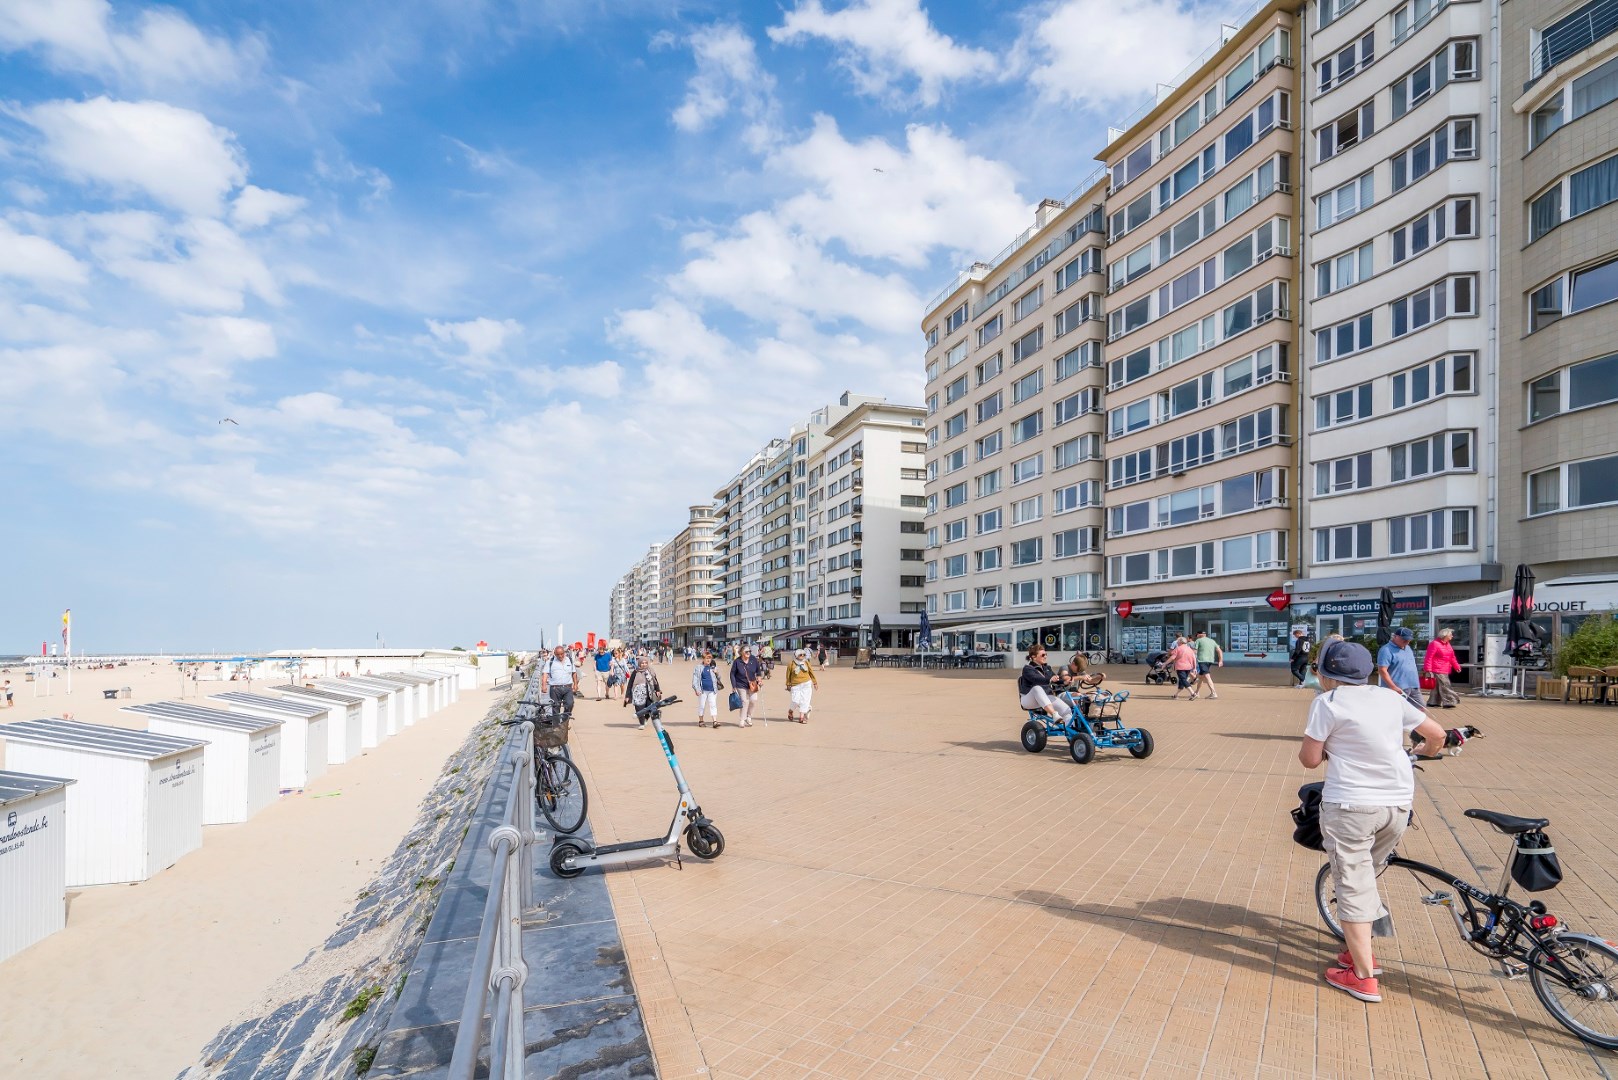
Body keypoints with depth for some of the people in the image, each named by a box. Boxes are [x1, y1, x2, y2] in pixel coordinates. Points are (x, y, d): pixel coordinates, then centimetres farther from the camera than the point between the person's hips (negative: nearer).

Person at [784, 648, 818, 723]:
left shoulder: (806, 663, 7)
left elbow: (811, 672, 15)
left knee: (804, 700, -3)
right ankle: (790, 711, 22)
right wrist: (788, 685, 6)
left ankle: (801, 717, 3)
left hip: (806, 685, 3)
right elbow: (788, 675, 5)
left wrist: (815, 682, 18)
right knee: (795, 701, -9)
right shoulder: (791, 664, -2)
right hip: (795, 685, -3)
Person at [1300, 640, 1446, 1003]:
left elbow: (1310, 759, -7)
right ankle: (1361, 951, 34)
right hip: (1399, 804, 7)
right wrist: (1421, 749, 38)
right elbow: (1437, 734, 17)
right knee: (1365, 876, 23)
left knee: (1352, 886, 4)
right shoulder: (1390, 697, 8)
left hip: (1350, 805, -6)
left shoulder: (1328, 703, -9)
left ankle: (1363, 977, 10)